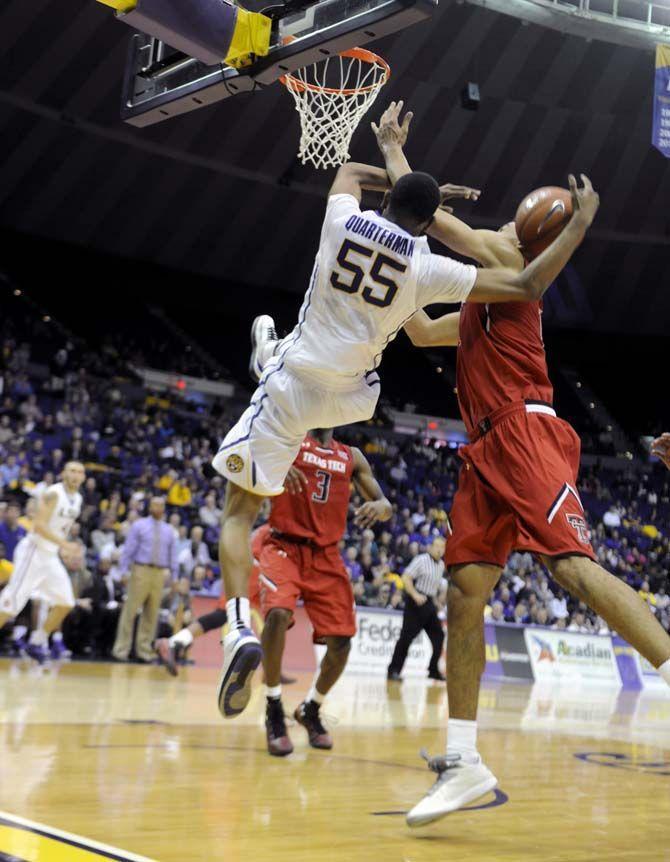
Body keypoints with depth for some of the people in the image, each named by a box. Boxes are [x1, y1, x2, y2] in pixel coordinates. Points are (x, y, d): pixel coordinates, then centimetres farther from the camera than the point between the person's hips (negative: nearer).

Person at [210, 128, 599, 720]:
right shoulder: (429, 269, -10)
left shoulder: (345, 218, -5)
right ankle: (271, 350, 65)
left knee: (239, 511, 0)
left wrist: (410, 184, 21)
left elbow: (349, 169, 21)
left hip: (292, 387, -1)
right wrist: (580, 222, 0)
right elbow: (529, 287, -9)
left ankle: (241, 628, -16)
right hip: (348, 398, 1)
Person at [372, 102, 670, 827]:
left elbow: (424, 212, 3)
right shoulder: (476, 310, 30)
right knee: (462, 595, 1)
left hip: (525, 435, -9)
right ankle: (463, 763, 3)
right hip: (486, 454, 9)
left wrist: (392, 148, 17)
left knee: (574, 569, -24)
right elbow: (420, 331, 42)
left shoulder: (510, 265, 6)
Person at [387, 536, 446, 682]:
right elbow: (405, 578, -15)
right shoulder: (421, 560, -9)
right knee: (407, 636, -8)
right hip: (416, 602, -7)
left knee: (438, 635, 4)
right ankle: (394, 670, -2)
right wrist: (415, 595, -24)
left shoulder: (441, 565, 13)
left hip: (429, 603, 8)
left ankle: (433, 670, 15)